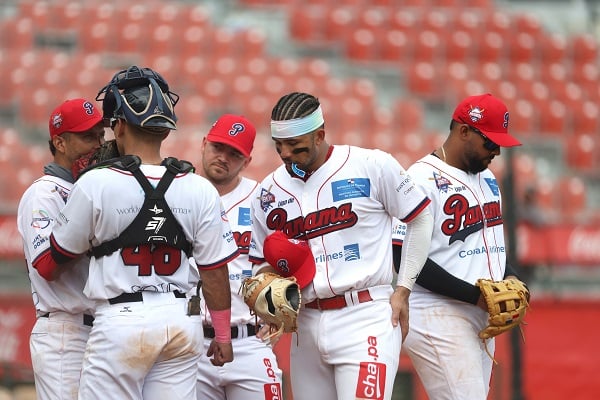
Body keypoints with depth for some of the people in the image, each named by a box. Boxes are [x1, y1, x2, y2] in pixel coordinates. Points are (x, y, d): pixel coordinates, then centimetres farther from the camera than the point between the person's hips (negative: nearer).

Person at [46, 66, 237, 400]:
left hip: (121, 322, -3)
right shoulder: (200, 190, -1)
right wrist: (223, 336, 13)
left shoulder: (95, 184, -9)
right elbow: (215, 270, 2)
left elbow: (60, 256, 5)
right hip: (182, 322, 4)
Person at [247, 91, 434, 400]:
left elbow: (420, 218, 4)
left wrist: (403, 289, 0)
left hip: (365, 318, -5)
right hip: (307, 324, 5)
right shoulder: (269, 192, 10)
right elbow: (262, 262, 20)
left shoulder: (372, 166, -4)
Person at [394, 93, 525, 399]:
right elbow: (407, 259, -16)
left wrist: (509, 278, 6)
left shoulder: (486, 177, 17)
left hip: (481, 319, 9)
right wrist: (475, 295, -18)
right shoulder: (423, 179, -11)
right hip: (438, 318, -9)